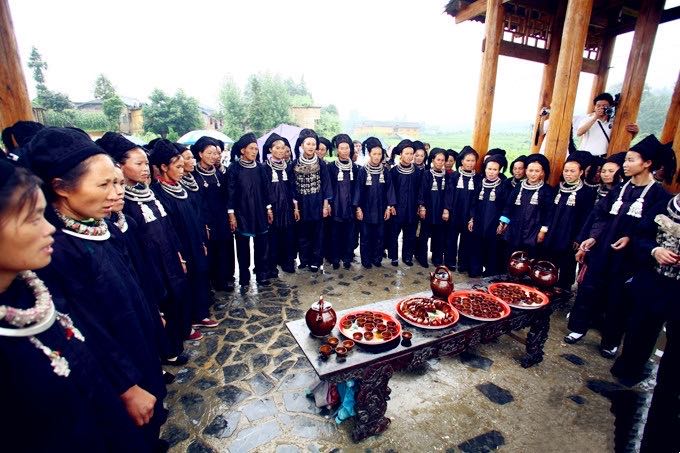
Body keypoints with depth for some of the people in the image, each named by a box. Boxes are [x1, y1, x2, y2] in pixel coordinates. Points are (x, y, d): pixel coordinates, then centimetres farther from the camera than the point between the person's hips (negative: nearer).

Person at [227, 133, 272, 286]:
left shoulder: (259, 167, 5)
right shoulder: (234, 168, -6)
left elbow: (265, 189, 9)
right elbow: (230, 191, -7)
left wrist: (269, 208, 7)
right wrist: (231, 214, -10)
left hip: (259, 212, 3)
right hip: (241, 212, -3)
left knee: (261, 243, 5)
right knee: (243, 244, 6)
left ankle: (262, 274, 19)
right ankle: (244, 276, 19)